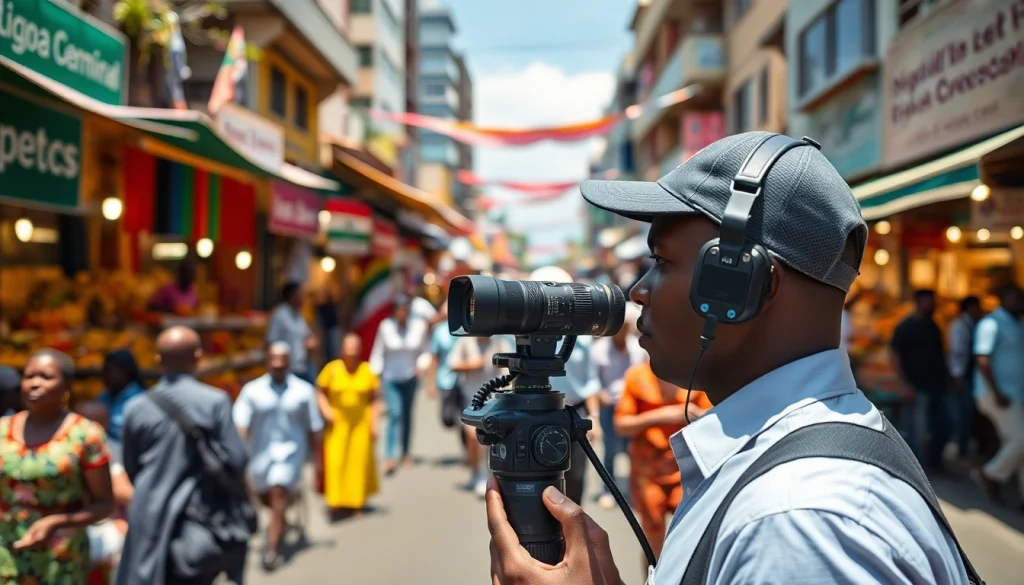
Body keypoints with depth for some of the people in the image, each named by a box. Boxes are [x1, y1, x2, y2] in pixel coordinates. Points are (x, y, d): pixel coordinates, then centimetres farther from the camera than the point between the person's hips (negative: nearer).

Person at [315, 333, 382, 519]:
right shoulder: (331, 369, -3)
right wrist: (325, 410, -12)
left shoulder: (367, 371, -2)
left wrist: (374, 423, -2)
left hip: (361, 425, 1)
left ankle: (357, 504, 17)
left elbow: (375, 399, 1)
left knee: (360, 462, 5)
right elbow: (321, 392, 3)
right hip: (337, 425, -1)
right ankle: (337, 504, 0)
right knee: (336, 462, -6)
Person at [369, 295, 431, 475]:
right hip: (390, 378, -2)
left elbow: (425, 351, 4)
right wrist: (374, 376, -7)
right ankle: (390, 457, -18)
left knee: (407, 414, 14)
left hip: (410, 377, 2)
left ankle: (406, 452, 31)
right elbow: (377, 353, -3)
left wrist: (422, 364, -14)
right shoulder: (385, 327, -10)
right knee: (394, 413, -15)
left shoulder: (419, 326, -7)